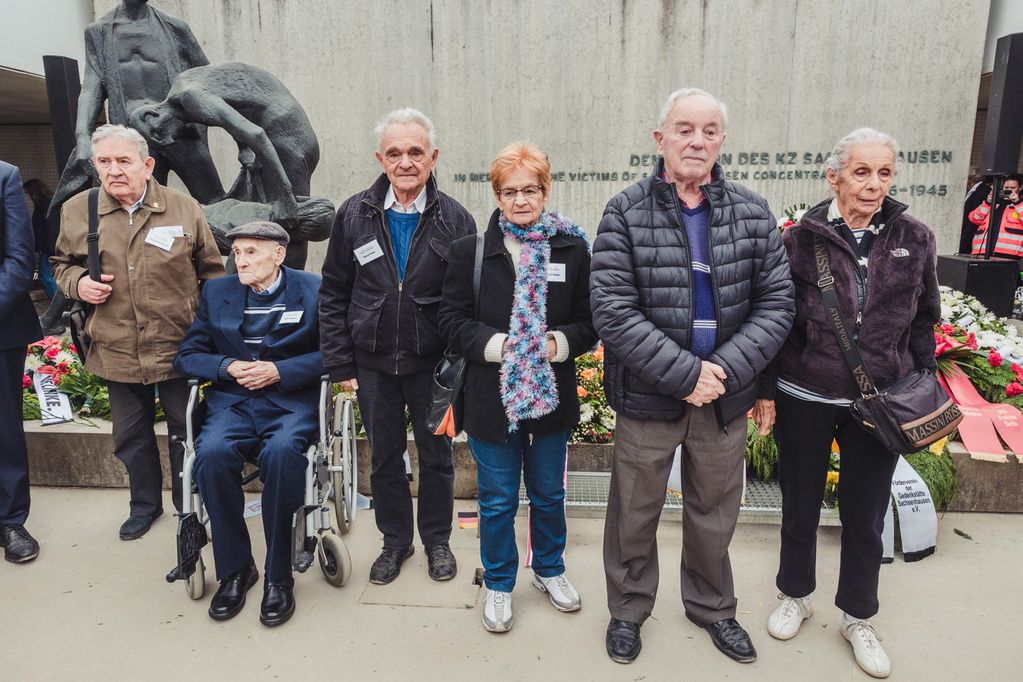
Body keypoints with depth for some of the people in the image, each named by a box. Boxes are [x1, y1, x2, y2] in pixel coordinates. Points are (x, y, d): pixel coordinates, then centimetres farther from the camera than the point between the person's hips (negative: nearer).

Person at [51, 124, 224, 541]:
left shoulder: (183, 208, -3)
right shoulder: (75, 211, 0)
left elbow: (211, 271, 4)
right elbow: (61, 264, 16)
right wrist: (77, 283, -7)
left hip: (179, 348, -2)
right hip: (117, 352, 2)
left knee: (185, 434, 12)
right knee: (131, 438, 16)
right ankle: (145, 504, 38)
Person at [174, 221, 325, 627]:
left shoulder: (312, 289, 3)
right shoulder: (216, 292, 13)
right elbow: (187, 355, 13)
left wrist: (279, 370, -13)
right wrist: (227, 366, -6)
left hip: (292, 400, -3)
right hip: (233, 400, 3)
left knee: (281, 451, -34)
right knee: (212, 452, -29)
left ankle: (278, 575, -17)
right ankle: (234, 570, -9)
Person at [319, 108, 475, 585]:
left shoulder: (456, 220, -6)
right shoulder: (354, 215, -2)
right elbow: (333, 295, 2)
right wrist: (340, 364, -1)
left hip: (433, 364, -1)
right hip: (373, 363, 2)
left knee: (436, 456, 13)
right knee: (384, 457, 15)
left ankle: (437, 540, 35)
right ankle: (395, 541, 36)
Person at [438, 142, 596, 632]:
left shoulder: (573, 250, 0)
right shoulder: (470, 251, -3)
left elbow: (589, 323, 2)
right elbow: (452, 320, -4)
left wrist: (558, 344, -18)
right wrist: (496, 344, -18)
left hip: (552, 396, 2)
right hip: (492, 399, -1)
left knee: (549, 493, 19)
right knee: (497, 499, 11)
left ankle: (549, 569, 43)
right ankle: (498, 583, 33)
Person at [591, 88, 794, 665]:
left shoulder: (754, 213, 1)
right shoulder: (626, 213, -9)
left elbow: (776, 303, -1)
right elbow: (613, 311, -16)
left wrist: (727, 368, -15)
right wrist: (685, 374, -20)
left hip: (725, 399, 3)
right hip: (648, 396, -2)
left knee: (715, 512, 20)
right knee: (635, 513, 14)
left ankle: (712, 606, 46)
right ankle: (629, 608, 39)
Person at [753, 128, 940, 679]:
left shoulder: (915, 240, -1)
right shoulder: (801, 239, -7)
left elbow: (923, 323, 8)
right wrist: (765, 390, -4)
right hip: (805, 400, -1)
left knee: (865, 515, 13)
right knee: (800, 505, 15)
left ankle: (858, 617, 35)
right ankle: (796, 596, 38)